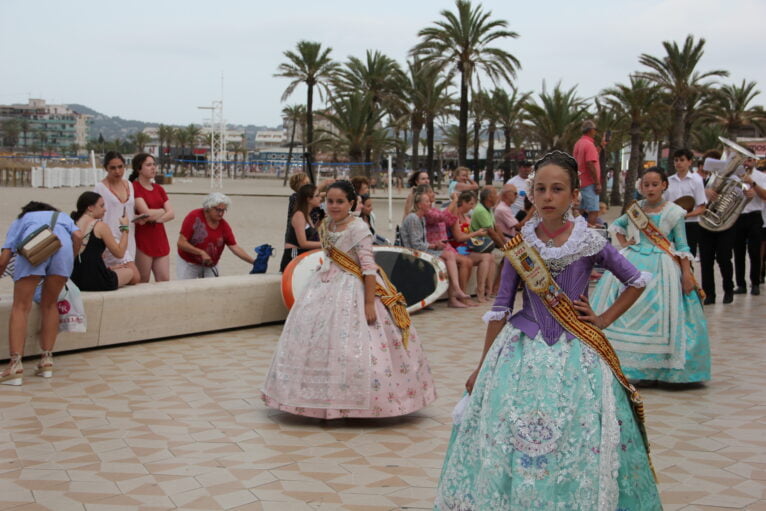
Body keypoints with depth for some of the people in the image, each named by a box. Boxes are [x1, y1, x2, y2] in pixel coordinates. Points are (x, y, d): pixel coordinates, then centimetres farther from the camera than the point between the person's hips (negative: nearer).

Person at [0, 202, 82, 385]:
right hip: (63, 245, 2)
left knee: (21, 306, -1)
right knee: (50, 304, 17)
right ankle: (46, 360, 14)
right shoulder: (63, 217, 40)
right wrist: (69, 260, 29)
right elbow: (78, 236, 16)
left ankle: (16, 365, -12)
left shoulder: (20, 220, 36)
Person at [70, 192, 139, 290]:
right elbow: (119, 253, -5)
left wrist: (108, 268, 24)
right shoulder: (100, 226, -9)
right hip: (97, 283, -7)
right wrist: (125, 228, 6)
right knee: (132, 272, 19)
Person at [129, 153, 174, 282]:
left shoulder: (158, 189, 14)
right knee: (142, 282, 0)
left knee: (164, 280, 3)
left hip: (160, 239, 6)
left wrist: (155, 217, -14)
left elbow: (171, 214, 4)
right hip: (143, 241, -6)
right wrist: (163, 211, -1)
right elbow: (146, 212, -17)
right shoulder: (134, 187, -7)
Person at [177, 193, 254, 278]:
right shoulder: (194, 217, -15)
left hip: (210, 266, 3)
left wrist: (253, 262, -21)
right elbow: (181, 243, -17)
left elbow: (235, 247, -9)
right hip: (189, 264, -3)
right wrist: (201, 253, -27)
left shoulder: (224, 225, -5)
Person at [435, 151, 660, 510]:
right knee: (509, 435, 0)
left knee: (578, 444, -2)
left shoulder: (590, 243, -4)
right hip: (523, 349, 1)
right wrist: (482, 367, 4)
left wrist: (604, 320, 2)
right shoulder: (520, 243, 0)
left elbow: (636, 281, 10)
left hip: (575, 354, -1)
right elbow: (501, 308, 4)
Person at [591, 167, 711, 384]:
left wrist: (687, 273, -10)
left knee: (658, 315, -6)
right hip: (634, 262, 4)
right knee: (626, 310, -2)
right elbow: (616, 224, 28)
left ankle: (658, 366, 0)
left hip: (661, 267, -3)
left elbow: (682, 246, -2)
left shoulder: (673, 213, -1)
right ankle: (628, 359, 4)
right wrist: (624, 242, 11)